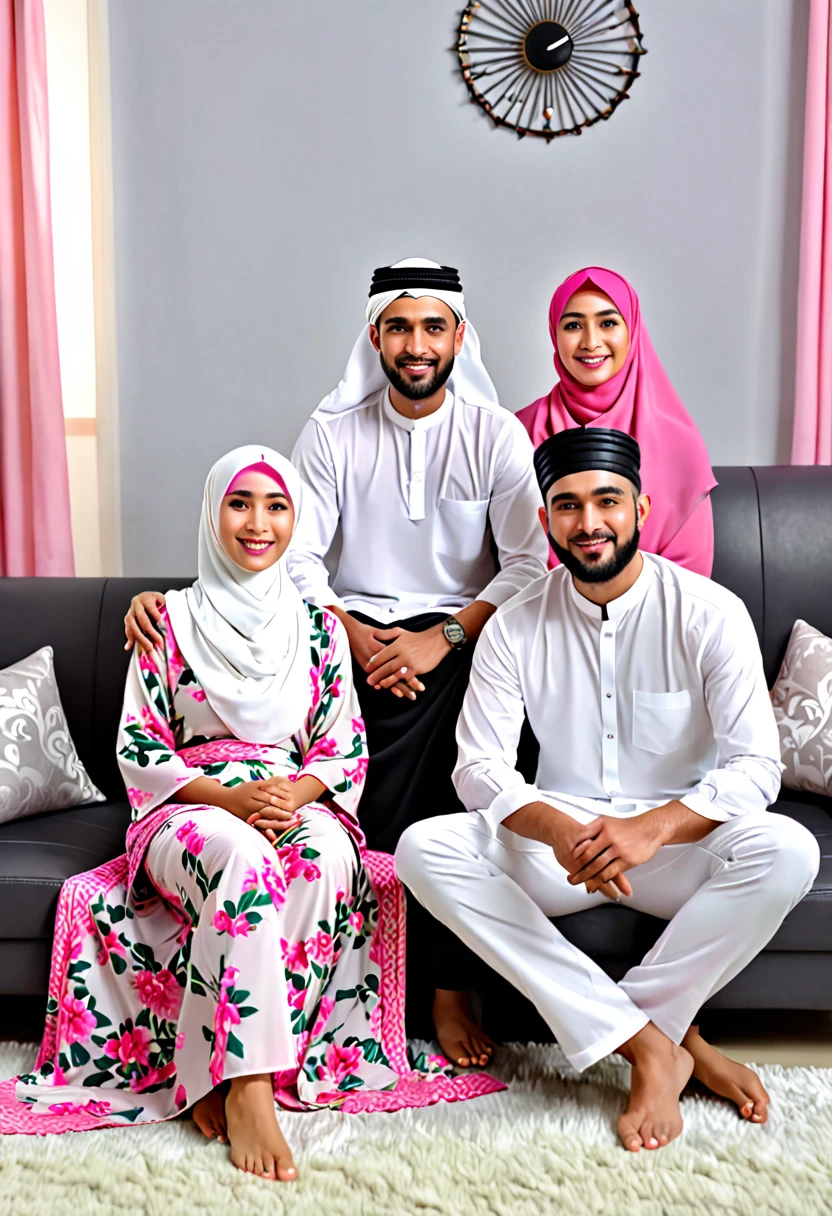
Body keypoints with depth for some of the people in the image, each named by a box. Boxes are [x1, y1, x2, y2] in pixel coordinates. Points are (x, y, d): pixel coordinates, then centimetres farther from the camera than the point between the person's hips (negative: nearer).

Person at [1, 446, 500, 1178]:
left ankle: (221, 1074, -26)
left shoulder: (318, 627, 13)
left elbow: (345, 747, 8)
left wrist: (298, 791, -15)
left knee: (327, 857, -35)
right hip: (190, 810, -2)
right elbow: (140, 749, 2)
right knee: (244, 855, -38)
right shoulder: (173, 619, 7)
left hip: (299, 803, 2)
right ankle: (248, 1087, -36)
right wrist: (227, 795, -15)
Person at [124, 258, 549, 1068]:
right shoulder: (333, 431, 5)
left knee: (430, 708, -32)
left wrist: (445, 638, -18)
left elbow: (528, 565, -5)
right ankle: (444, 982, -16)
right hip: (356, 629, 1)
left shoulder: (496, 434, 2)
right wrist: (356, 637, -16)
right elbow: (297, 557, 0)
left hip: (460, 634, -1)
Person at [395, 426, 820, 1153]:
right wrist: (555, 830, -30)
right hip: (558, 841, 2)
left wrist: (651, 829, -33)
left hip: (680, 843, -1)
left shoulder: (708, 614, -8)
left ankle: (629, 1029, -15)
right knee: (424, 849, -25)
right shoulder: (516, 627, -3)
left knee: (787, 849, -32)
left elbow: (755, 765, -14)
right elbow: (480, 766, -8)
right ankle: (658, 1043, -25)